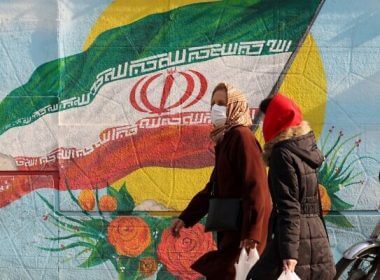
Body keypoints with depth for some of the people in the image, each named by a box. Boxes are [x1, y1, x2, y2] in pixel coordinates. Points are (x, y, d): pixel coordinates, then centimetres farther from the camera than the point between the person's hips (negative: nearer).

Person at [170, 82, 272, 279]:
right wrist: (185, 218, 18)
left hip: (243, 231, -10)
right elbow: (213, 188, 24)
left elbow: (256, 187, -20)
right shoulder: (225, 141, 18)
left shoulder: (242, 137, -12)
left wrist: (251, 234, -25)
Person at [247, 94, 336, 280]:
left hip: (296, 239, -8)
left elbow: (288, 207, -17)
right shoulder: (307, 149, 15)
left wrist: (288, 252, -21)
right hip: (317, 238, 8)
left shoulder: (282, 154, -9)